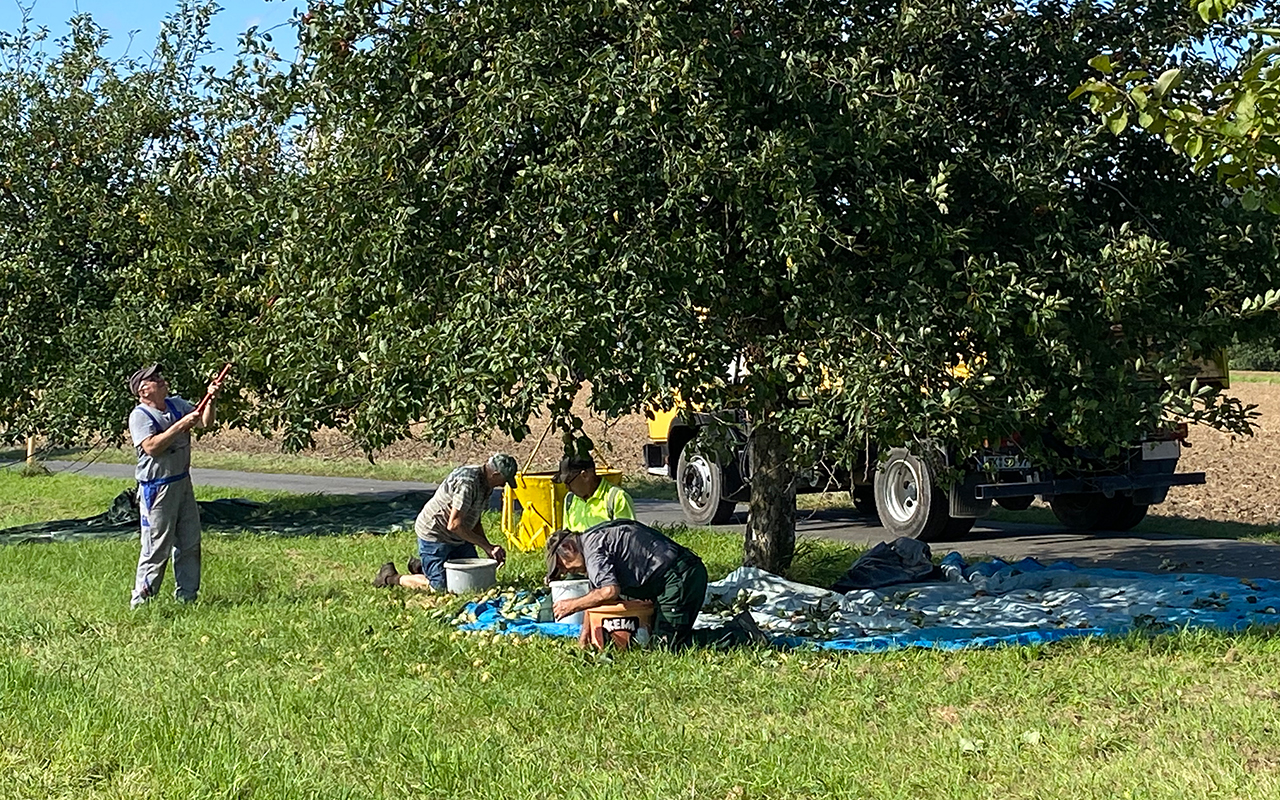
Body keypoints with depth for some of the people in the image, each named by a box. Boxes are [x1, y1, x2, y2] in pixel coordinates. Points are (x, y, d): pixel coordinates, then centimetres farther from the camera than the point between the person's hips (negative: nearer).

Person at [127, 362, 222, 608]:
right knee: (157, 546, -5)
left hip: (183, 482, 8)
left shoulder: (176, 404, 7)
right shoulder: (139, 415, -14)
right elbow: (152, 447, -27)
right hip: (157, 488, -8)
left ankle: (186, 596, 23)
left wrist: (210, 399, -5)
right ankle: (141, 601, 4)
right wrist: (181, 425, -27)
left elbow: (206, 422, 12)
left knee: (190, 543, 13)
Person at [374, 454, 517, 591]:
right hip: (434, 535, -10)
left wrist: (490, 550, 0)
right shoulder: (466, 483, -29)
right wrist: (488, 546, -25)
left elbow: (474, 522, 12)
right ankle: (390, 577, 9)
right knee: (440, 586, -12)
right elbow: (454, 525, -31)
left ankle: (420, 566, 26)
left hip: (458, 539, 10)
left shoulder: (485, 485, 3)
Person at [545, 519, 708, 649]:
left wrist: (572, 605, -5)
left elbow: (610, 591, -20)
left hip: (678, 577, -10)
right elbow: (596, 594, 28)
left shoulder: (591, 544, -7)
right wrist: (583, 640, 24)